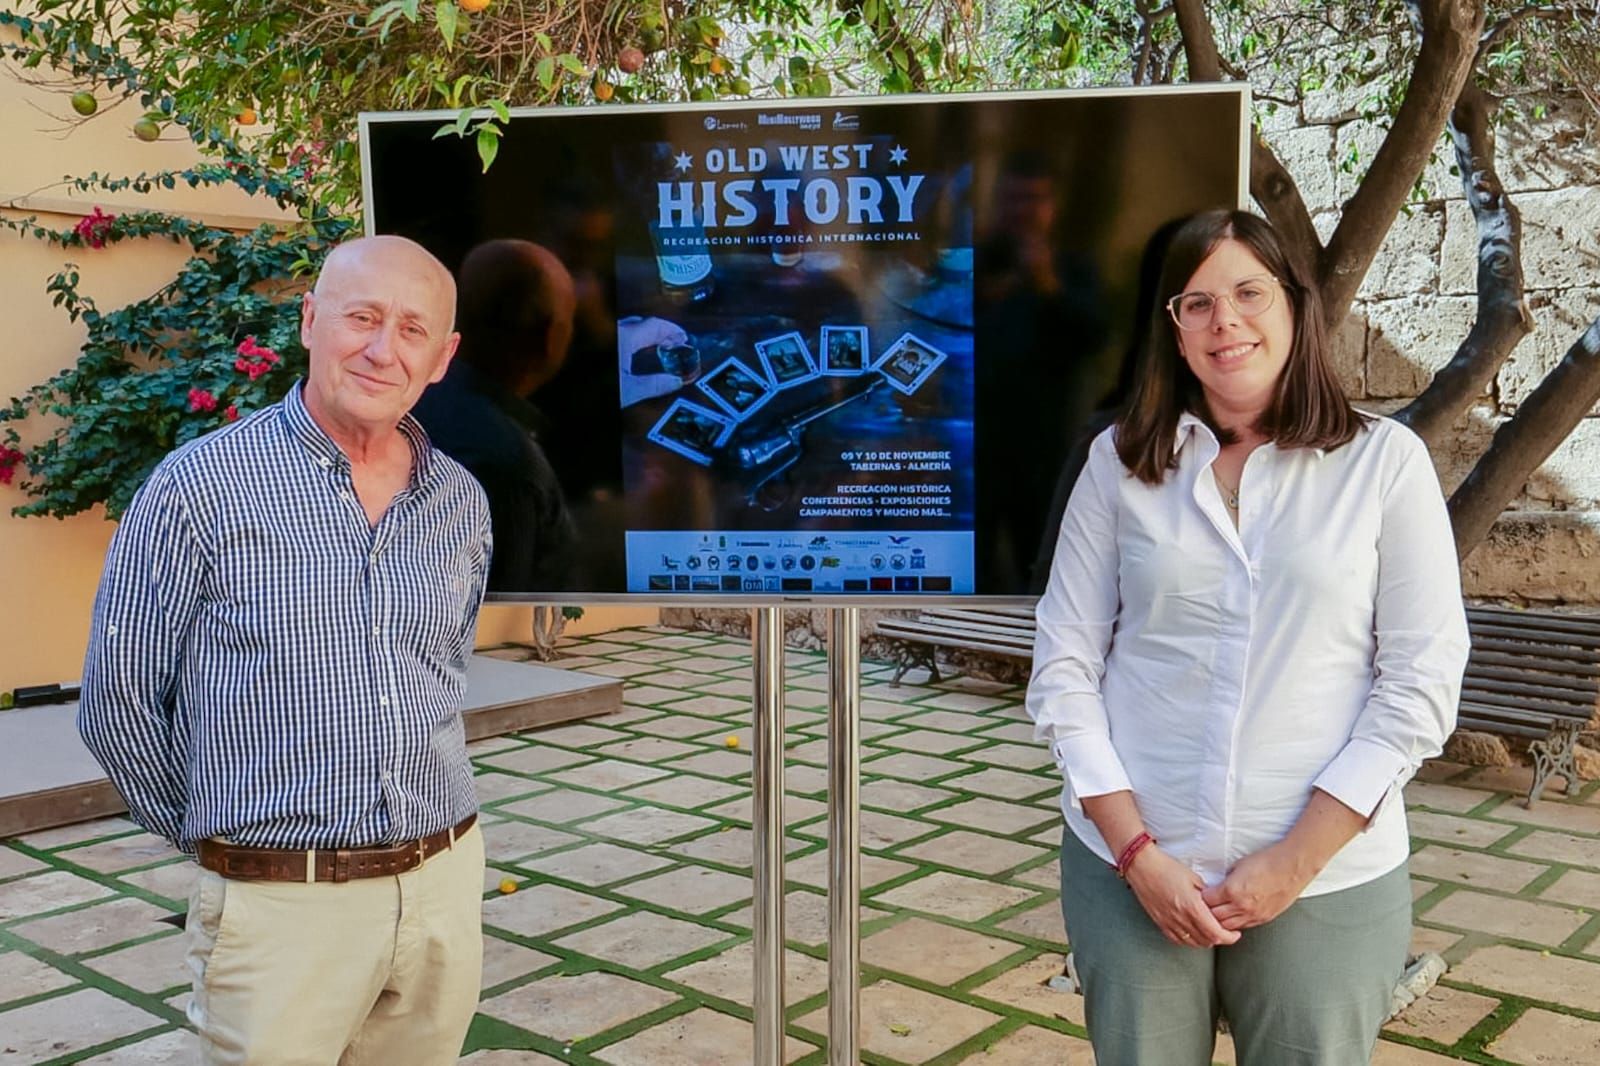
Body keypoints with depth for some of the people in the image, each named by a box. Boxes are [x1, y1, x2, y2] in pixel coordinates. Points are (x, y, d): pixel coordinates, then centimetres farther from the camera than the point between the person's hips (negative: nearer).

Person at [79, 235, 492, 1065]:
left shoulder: (462, 503, 5)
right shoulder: (201, 484, -9)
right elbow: (120, 699, -3)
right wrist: (218, 833, 5)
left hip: (446, 889, 5)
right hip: (282, 903, -4)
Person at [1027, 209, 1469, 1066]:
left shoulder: (1385, 461, -1)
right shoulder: (1121, 460, 2)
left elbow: (1421, 681, -4)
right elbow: (1065, 666, 0)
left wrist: (1300, 859, -9)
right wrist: (1136, 851, -8)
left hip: (1327, 882, -1)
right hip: (1131, 869, 1)